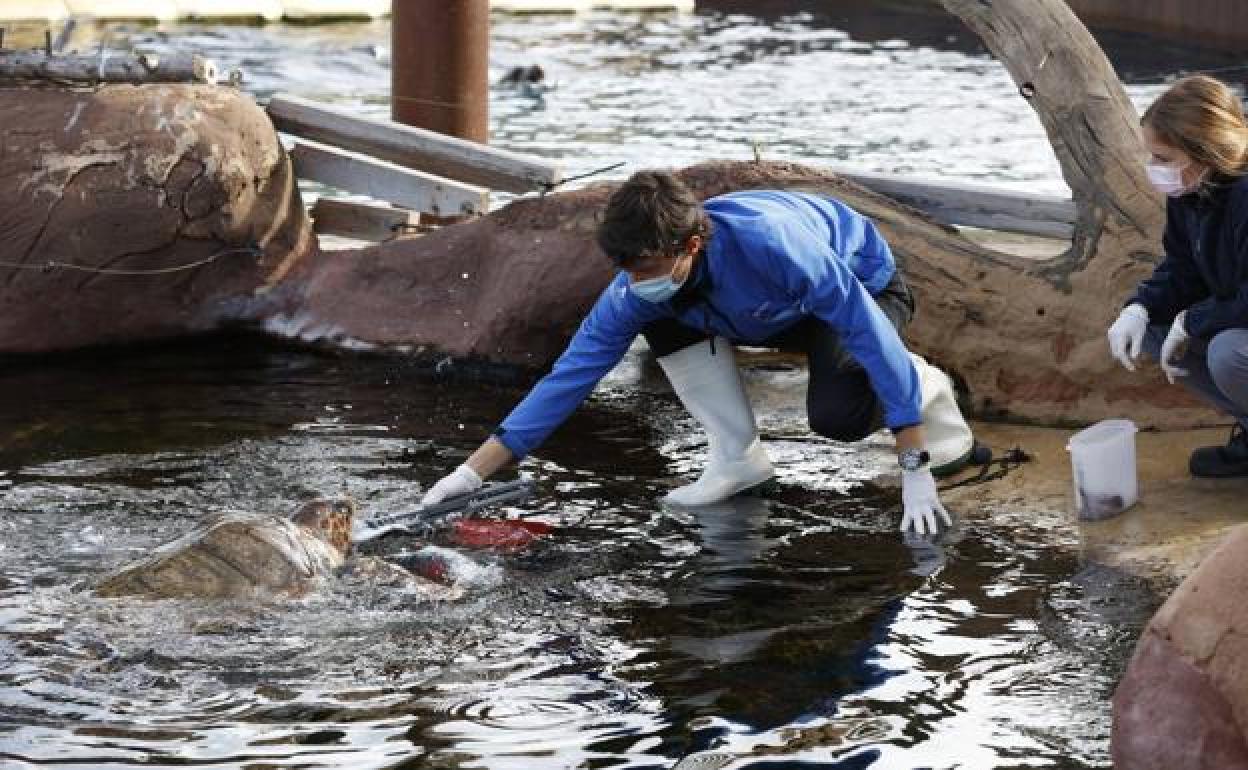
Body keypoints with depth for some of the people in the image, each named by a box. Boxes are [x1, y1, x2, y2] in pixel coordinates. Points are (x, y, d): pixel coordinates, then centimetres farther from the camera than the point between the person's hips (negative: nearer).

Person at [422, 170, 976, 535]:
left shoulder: (769, 241, -43)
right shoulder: (636, 291, -25)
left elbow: (871, 332, -38)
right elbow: (569, 376, -20)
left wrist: (916, 470, -38)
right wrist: (472, 472, -28)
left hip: (863, 286, -6)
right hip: (776, 314, 6)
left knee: (836, 415, -34)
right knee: (661, 318, -18)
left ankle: (925, 386, -1)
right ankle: (737, 458, -8)